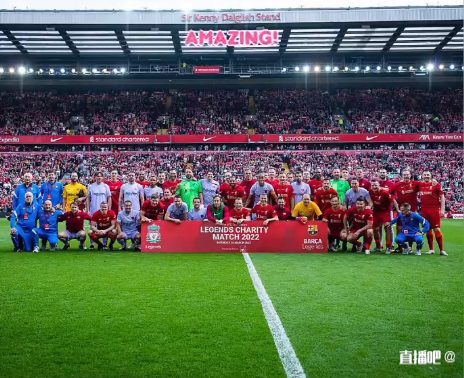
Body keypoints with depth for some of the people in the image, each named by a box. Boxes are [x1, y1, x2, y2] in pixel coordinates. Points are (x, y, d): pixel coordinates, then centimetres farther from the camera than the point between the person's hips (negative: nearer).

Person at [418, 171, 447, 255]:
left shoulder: (436, 184, -3)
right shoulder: (420, 185, 8)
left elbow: (442, 197, -2)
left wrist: (442, 209, -8)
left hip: (435, 210, -4)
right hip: (424, 210, 4)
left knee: (437, 229, -5)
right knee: (428, 230, 7)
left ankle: (441, 250, 1)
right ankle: (431, 249, 14)